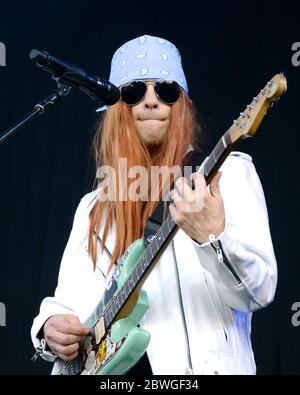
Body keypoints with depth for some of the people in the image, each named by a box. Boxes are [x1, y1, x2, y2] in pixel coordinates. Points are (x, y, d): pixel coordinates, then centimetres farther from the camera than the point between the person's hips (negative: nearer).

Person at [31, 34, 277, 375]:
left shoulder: (230, 171, 2)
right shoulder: (94, 208, 14)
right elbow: (70, 303, 14)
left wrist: (213, 237, -23)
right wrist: (52, 328, -6)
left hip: (206, 366, -5)